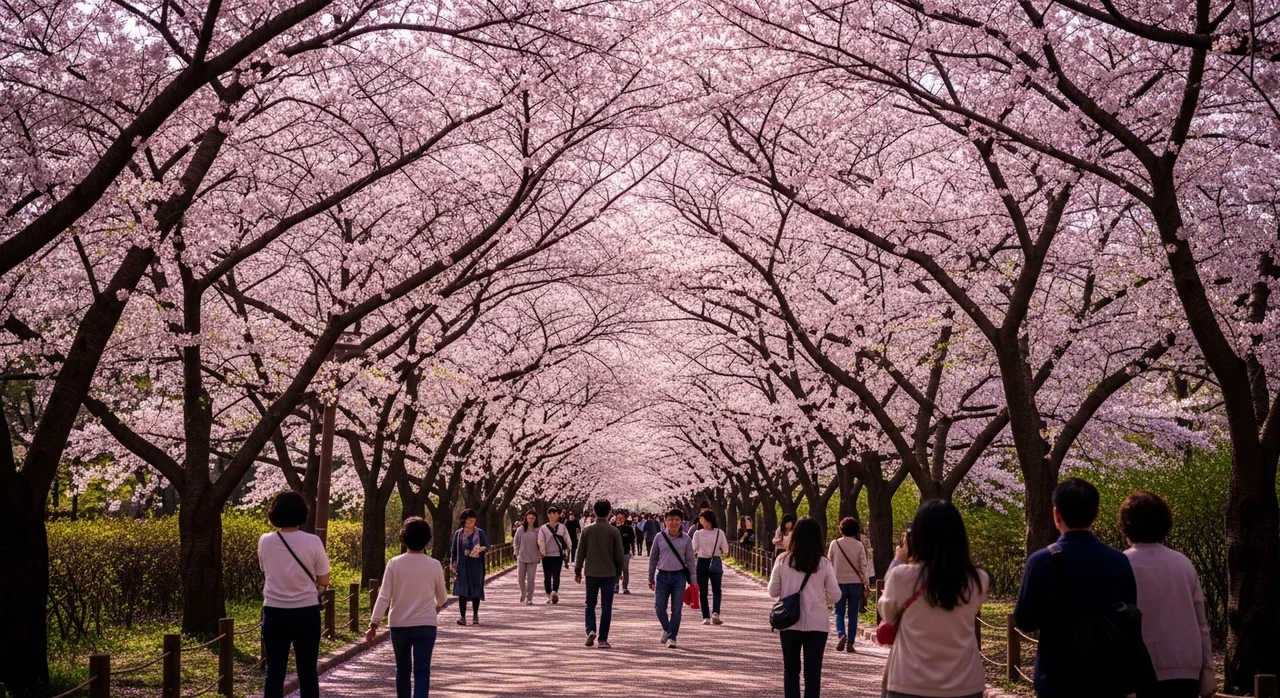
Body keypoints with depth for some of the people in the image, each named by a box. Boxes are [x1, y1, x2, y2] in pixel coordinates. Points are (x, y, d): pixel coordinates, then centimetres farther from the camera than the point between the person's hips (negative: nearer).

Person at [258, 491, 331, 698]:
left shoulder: (265, 541, -4)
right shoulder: (313, 542, -11)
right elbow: (324, 581, -3)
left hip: (274, 612, 1)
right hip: (306, 612, -1)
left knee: (274, 672, 7)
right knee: (307, 671, 9)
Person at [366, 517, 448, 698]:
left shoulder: (395, 563, -6)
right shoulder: (434, 565, -4)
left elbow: (384, 597, -9)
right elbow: (442, 597, 10)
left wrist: (374, 624, -5)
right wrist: (438, 606, 33)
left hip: (399, 625, 1)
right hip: (425, 625, -1)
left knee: (403, 669, 16)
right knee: (422, 671, -2)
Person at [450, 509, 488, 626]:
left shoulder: (480, 533, 4)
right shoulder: (458, 534, 7)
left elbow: (487, 546, 2)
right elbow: (453, 549, 8)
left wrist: (482, 548, -20)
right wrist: (452, 562, -2)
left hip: (476, 566, 0)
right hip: (462, 566, 0)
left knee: (476, 590, 1)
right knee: (462, 591, -5)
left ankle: (475, 616, 12)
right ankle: (463, 617, -3)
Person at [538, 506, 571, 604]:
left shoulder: (562, 527, 6)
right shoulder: (543, 528, 5)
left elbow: (567, 541, 7)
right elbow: (540, 541, -5)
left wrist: (566, 554, 4)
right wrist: (542, 551, -19)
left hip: (558, 555, -1)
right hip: (546, 556, 1)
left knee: (556, 575, -14)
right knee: (547, 577, 3)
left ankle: (554, 593, -26)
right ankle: (549, 595, 9)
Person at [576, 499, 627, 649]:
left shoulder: (587, 530, -3)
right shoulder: (614, 531, -6)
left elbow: (581, 552, 1)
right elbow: (620, 555, -4)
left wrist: (578, 571, 12)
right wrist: (619, 571, 11)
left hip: (591, 573, 1)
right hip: (609, 573, -1)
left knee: (590, 604, 15)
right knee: (606, 607, 5)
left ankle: (591, 630, -6)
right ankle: (603, 639, 4)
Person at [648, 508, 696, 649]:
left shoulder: (686, 539, -1)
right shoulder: (659, 537, 0)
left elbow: (690, 560, 3)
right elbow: (653, 558, 7)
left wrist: (692, 580, 1)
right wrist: (651, 578, 9)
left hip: (679, 576, -1)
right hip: (662, 575, 1)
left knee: (676, 609, 1)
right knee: (659, 607, 2)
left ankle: (671, 637, 9)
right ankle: (666, 629, 28)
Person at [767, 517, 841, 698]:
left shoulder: (783, 560, -4)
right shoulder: (824, 564, -5)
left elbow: (773, 591, 1)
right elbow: (835, 595, -3)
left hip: (789, 623, 1)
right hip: (816, 624, -1)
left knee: (790, 670, 13)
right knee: (813, 672, 4)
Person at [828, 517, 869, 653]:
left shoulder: (835, 544, -3)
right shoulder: (859, 545, -5)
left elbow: (829, 563, 5)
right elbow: (863, 566, -6)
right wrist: (866, 582, 3)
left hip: (839, 582, 0)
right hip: (855, 583, 0)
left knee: (839, 612, 11)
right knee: (853, 614, 6)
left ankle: (841, 634, -13)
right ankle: (850, 643, 2)